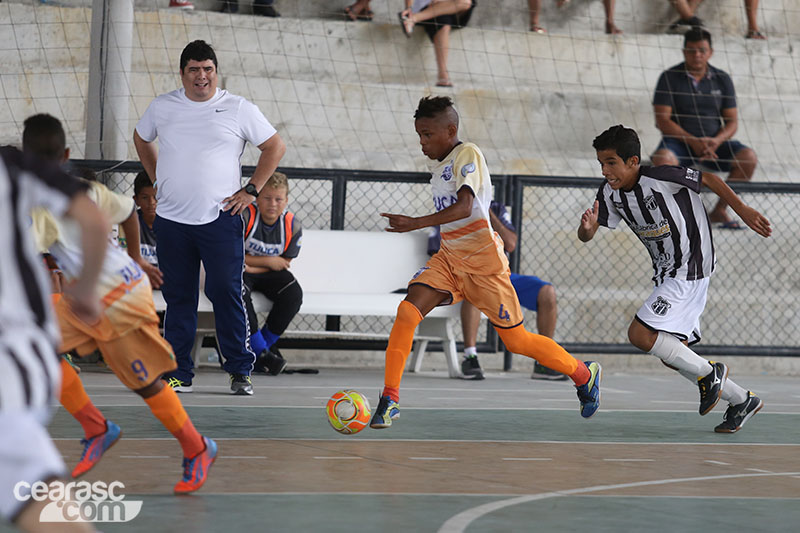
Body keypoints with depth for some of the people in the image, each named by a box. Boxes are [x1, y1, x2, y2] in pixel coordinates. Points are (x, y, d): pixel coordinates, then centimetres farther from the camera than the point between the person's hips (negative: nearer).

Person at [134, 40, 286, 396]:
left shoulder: (238, 109, 1)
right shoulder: (162, 107, 9)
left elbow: (275, 147, 8)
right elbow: (141, 139, 28)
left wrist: (251, 190, 1)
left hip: (220, 219, -2)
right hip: (171, 219, 2)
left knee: (227, 295, -6)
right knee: (178, 299, 5)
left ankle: (240, 371, 2)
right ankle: (179, 374, 10)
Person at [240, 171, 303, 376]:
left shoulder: (293, 227, -8)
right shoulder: (245, 217, -20)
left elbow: (283, 265, -1)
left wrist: (254, 266, -17)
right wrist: (268, 261, -15)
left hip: (267, 274, 4)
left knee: (293, 293, -23)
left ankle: (263, 347, -8)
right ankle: (261, 352, -27)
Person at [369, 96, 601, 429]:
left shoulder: (468, 155, -14)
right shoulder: (437, 165, 11)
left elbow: (464, 207, -29)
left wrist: (416, 224, -37)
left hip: (483, 260, -7)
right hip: (449, 257, 7)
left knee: (516, 341, 2)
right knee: (407, 311, -17)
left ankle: (584, 374, 25)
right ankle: (389, 400, -12)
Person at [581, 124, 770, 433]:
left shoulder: (660, 178, -23)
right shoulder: (611, 193, -2)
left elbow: (708, 179, -11)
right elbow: (585, 236, -2)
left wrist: (743, 210, -7)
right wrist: (587, 225, -26)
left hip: (690, 269, -9)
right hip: (667, 275, 9)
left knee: (640, 334, -18)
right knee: (671, 354, 11)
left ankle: (708, 372, -1)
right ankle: (742, 401, 22)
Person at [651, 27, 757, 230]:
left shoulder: (722, 79, 8)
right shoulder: (669, 78, -1)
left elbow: (732, 121, 7)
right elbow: (663, 120, -7)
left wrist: (716, 141, -16)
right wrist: (693, 141, -20)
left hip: (714, 143, 3)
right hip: (679, 141, -3)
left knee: (748, 157, -22)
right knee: (662, 158, -37)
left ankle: (720, 210, -8)